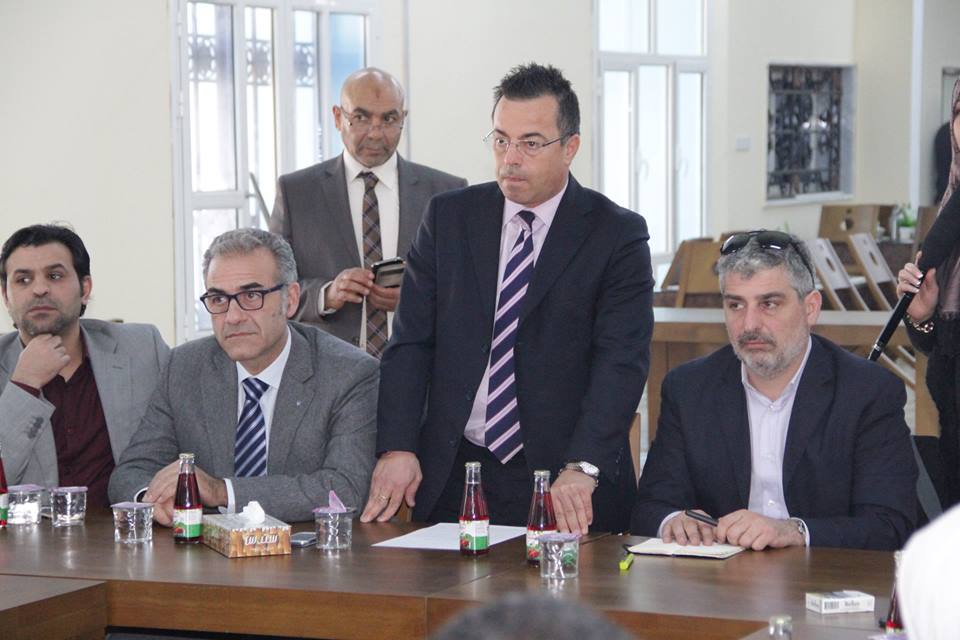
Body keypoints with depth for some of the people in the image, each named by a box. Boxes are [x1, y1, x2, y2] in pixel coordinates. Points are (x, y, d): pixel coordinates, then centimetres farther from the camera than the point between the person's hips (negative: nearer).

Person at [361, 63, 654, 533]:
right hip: (451, 474, 3)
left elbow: (620, 361, -13)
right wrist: (397, 447, -10)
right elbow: (411, 342, 4)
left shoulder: (617, 235, -3)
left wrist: (581, 468, -27)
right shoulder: (448, 217, 7)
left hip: (566, 484, -2)